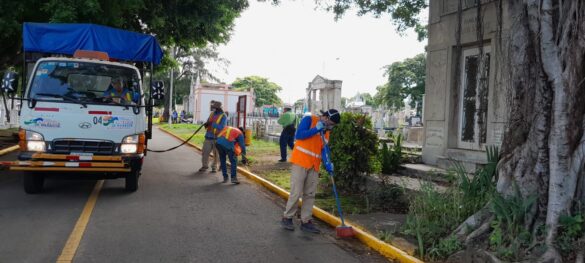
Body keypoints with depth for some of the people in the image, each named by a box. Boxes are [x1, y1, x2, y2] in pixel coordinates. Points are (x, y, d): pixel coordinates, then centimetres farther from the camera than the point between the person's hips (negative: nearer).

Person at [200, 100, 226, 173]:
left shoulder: (223, 116, -8)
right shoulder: (212, 114, 10)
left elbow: (221, 127, -19)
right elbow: (208, 122, 18)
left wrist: (212, 124, -25)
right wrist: (206, 124, -6)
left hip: (217, 138, -5)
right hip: (208, 137, 5)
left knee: (216, 154, 3)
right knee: (205, 152, 5)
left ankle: (214, 167, 17)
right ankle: (205, 166, 19)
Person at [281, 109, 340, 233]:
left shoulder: (326, 131, 14)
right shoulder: (309, 119, -5)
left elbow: (324, 149, 15)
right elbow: (298, 135, -15)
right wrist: (316, 129, -18)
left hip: (314, 166, 7)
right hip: (300, 162, -7)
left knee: (310, 195, 7)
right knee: (296, 192, -4)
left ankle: (306, 221, 14)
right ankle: (287, 218, 11)